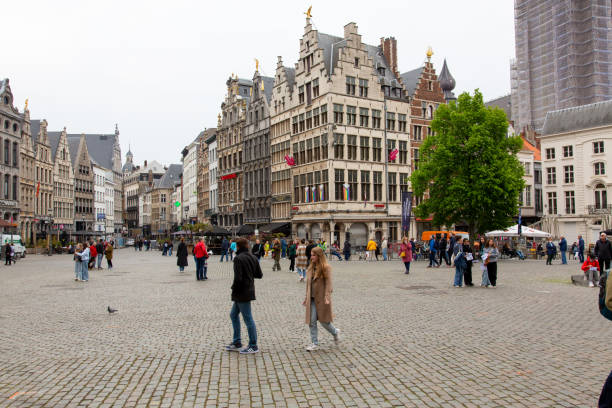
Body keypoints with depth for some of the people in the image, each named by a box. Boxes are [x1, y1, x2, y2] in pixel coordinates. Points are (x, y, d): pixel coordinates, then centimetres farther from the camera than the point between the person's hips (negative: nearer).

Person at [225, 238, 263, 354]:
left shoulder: (238, 258, -16)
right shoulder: (253, 258, 8)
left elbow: (238, 278, -22)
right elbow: (259, 275, 10)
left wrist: (234, 288, -7)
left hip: (242, 293, -9)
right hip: (249, 291, 9)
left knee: (248, 319, -1)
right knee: (233, 315, 20)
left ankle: (253, 346, 8)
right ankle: (237, 343, 26)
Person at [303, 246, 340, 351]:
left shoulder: (326, 267, -9)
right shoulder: (310, 268, 10)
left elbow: (328, 283, -13)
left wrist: (327, 297, -21)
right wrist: (306, 297, 15)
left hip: (321, 299, -6)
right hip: (312, 299, 6)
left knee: (324, 321, 4)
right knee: (312, 321, 2)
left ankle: (335, 332, 33)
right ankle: (314, 343, 12)